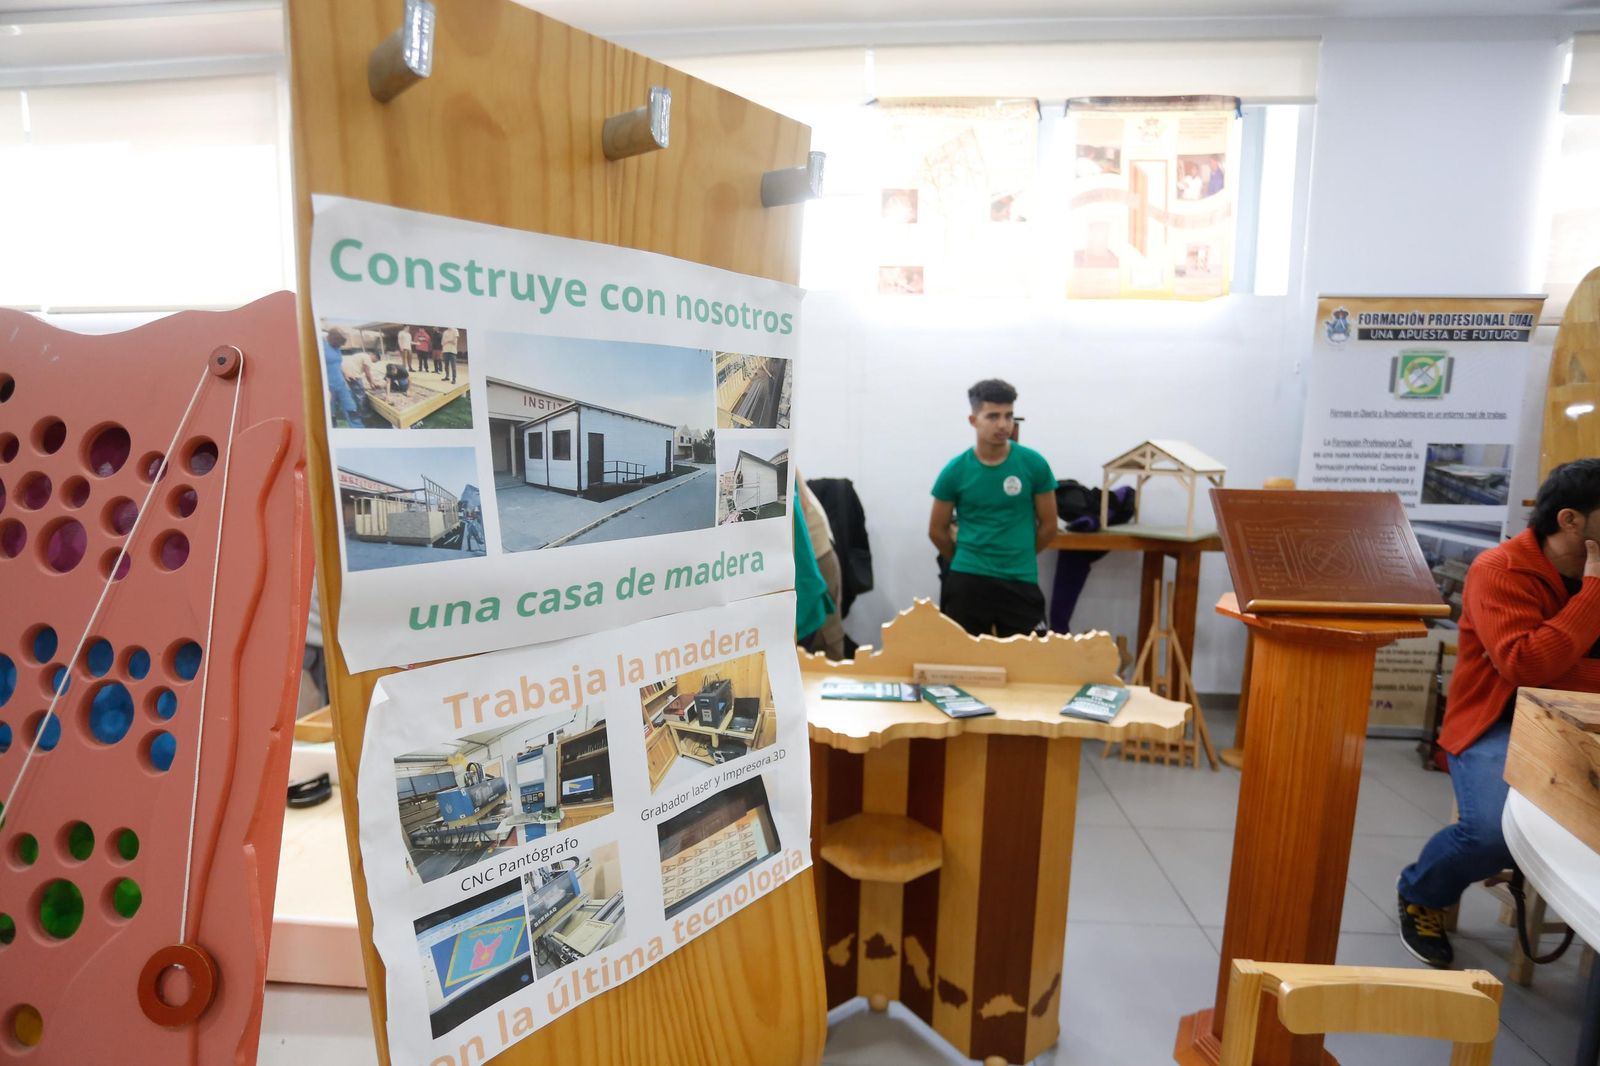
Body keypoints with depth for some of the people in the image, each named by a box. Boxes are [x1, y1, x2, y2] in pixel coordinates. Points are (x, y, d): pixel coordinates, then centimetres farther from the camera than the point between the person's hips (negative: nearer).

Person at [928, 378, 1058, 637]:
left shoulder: (1034, 464, -4)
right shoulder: (955, 470, -4)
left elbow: (1048, 525, 5)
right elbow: (937, 530, 7)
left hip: (1020, 582, 0)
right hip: (966, 581, 0)